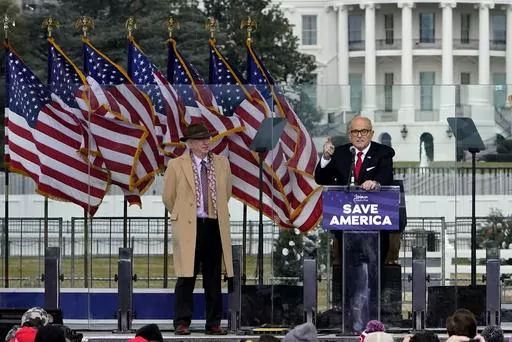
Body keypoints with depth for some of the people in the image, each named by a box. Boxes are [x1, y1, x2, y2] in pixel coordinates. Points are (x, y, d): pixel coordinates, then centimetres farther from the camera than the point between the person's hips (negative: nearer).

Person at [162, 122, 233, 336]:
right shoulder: (176, 166, -1)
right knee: (186, 277, -4)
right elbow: (168, 197, 8)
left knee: (213, 278, 6)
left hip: (215, 227, 3)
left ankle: (213, 323, 10)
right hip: (188, 228, -3)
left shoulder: (222, 164, 9)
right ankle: (182, 322, 0)